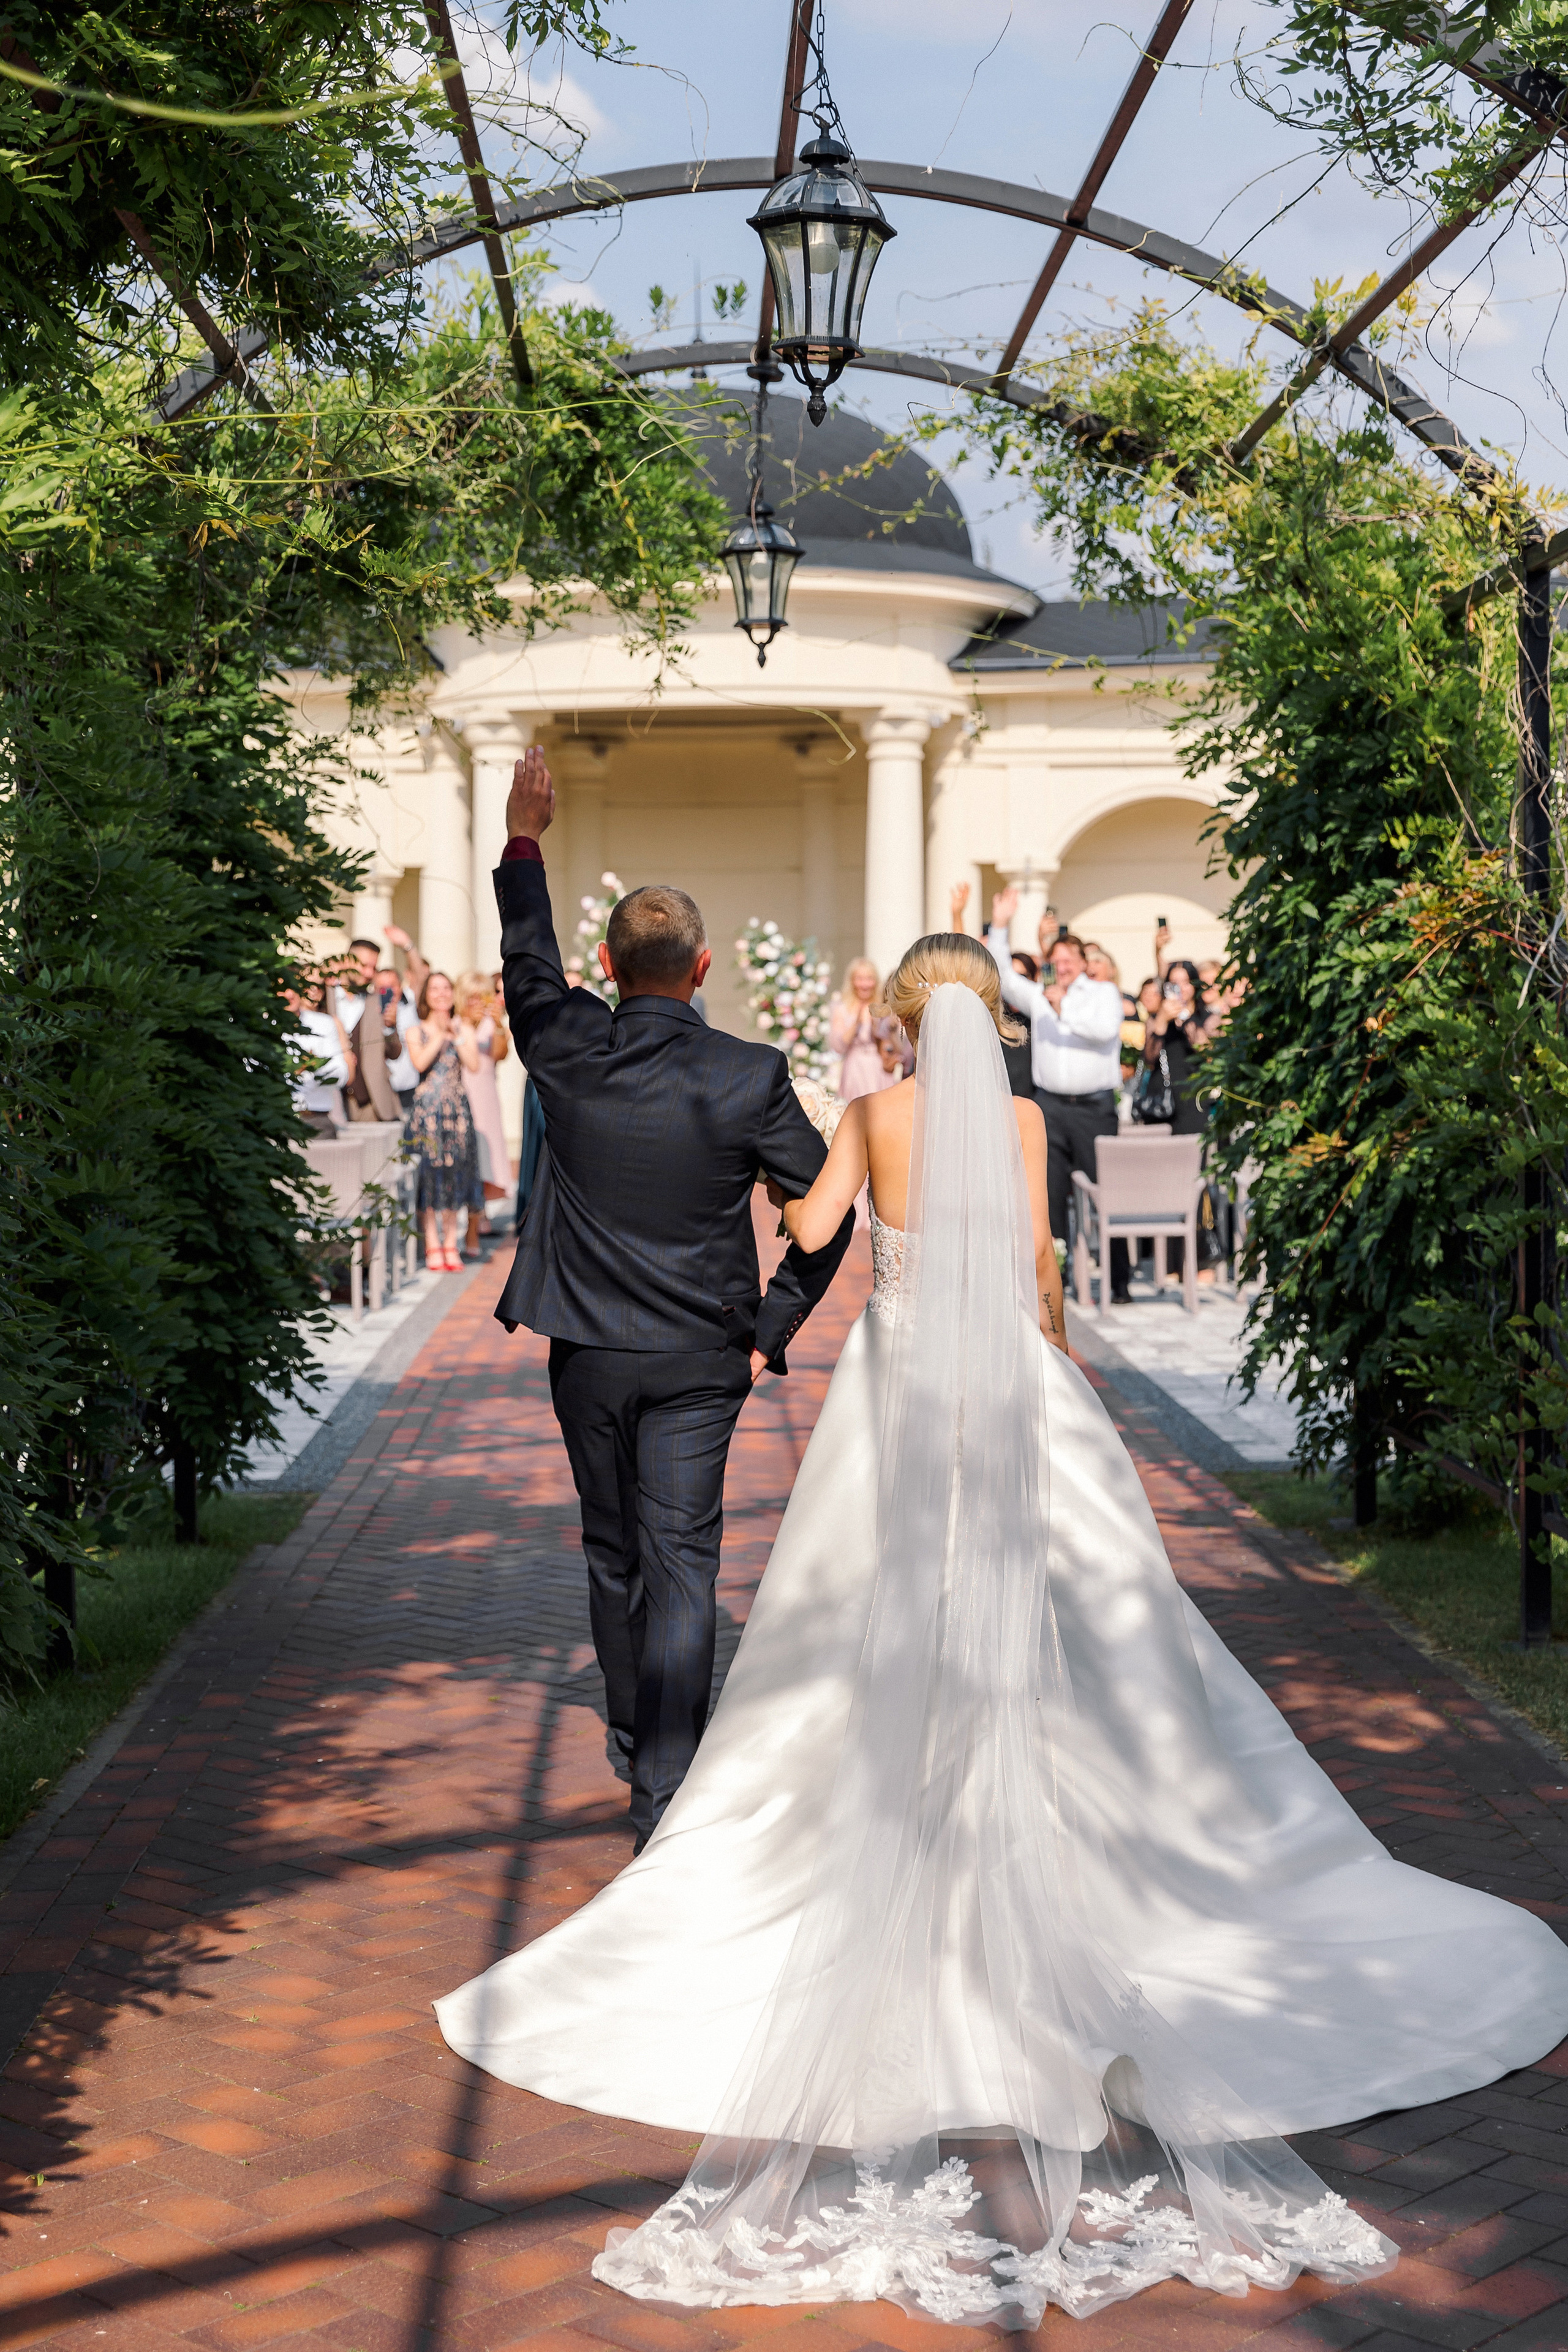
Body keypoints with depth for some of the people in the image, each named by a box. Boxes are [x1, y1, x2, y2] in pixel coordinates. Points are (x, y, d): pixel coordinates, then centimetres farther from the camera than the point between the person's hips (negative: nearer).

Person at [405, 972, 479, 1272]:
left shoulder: (464, 1030, 11)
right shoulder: (416, 1031, 5)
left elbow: (474, 1064, -5)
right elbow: (420, 1063, -14)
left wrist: (456, 1035, -9)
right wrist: (440, 1035, -10)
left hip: (457, 1108, 2)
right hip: (426, 1108, -2)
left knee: (455, 1171, 1)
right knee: (430, 1171, -5)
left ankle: (451, 1243, 7)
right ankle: (432, 1244, 0)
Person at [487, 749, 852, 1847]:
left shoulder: (567, 1048, -10)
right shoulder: (751, 1076, -13)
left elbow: (529, 966, 12)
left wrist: (525, 841, 24)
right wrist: (773, 1330, 4)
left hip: (588, 1349, 2)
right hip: (700, 1357, -2)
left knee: (614, 1557, 19)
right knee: (681, 1566, 0)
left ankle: (632, 1742, 36)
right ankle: (665, 1796, -4)